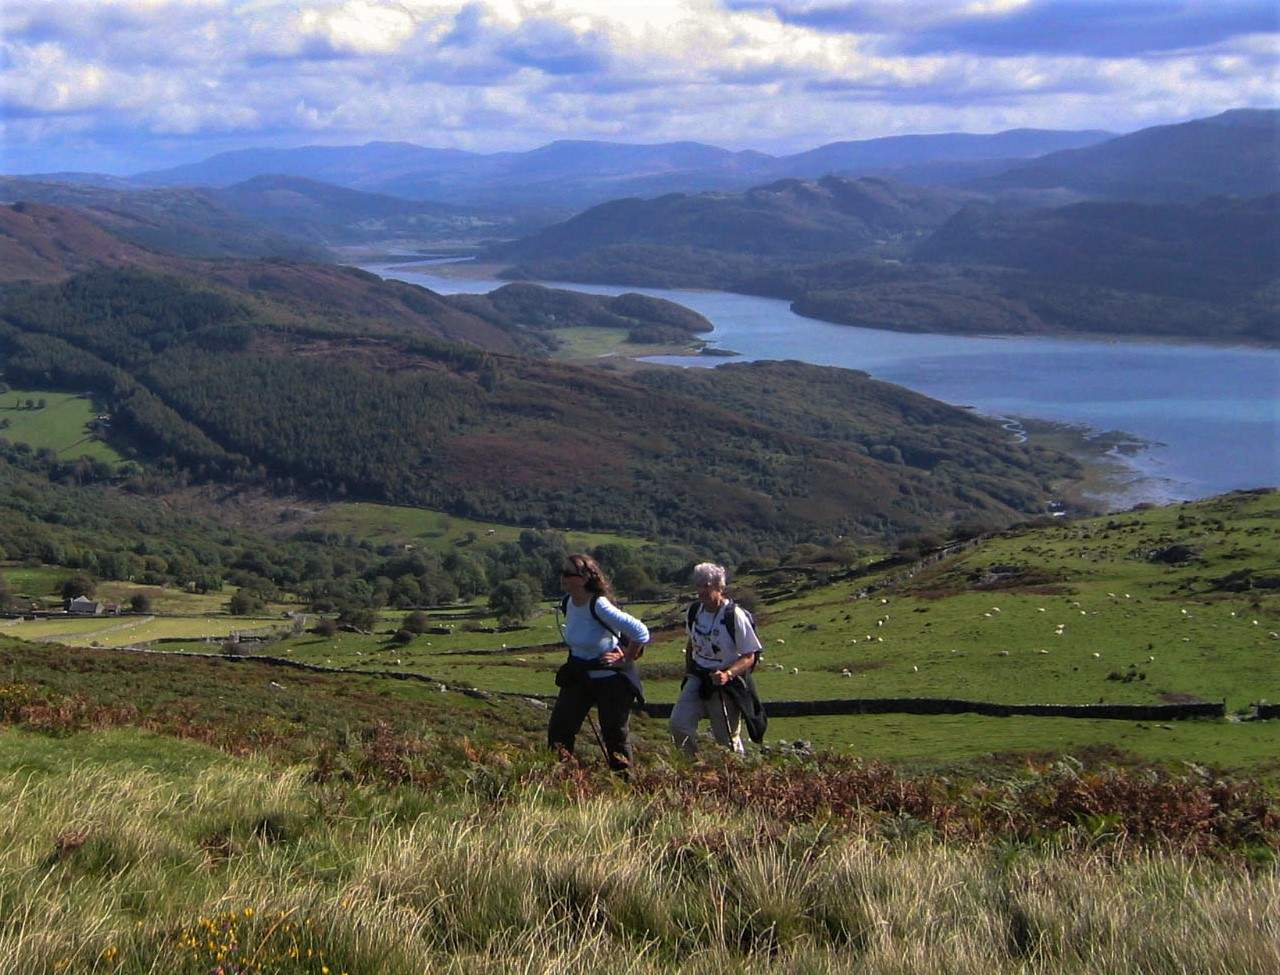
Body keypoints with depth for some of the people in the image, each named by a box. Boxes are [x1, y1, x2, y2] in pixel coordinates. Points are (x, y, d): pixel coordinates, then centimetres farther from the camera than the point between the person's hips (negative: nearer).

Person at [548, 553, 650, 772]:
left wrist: (625, 660, -16)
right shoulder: (567, 603, -3)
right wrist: (576, 661, 14)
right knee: (558, 729, 1)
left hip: (611, 679, -7)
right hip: (578, 676, 7)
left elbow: (641, 633, -26)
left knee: (616, 737, 6)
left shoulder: (599, 606, -26)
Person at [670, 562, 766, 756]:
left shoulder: (735, 616, -16)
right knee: (678, 724, -13)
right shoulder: (695, 611, 2)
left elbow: (749, 657, -15)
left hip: (725, 683, -5)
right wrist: (688, 671, 18)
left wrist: (728, 674, -31)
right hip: (697, 679, 5)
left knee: (728, 739, 4)